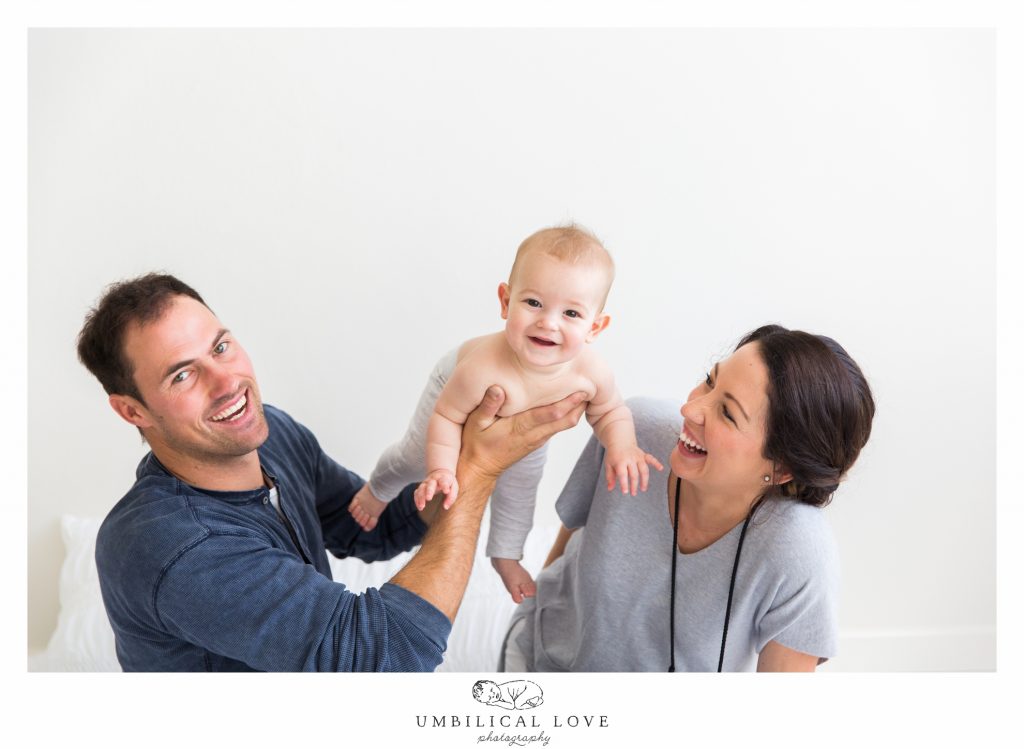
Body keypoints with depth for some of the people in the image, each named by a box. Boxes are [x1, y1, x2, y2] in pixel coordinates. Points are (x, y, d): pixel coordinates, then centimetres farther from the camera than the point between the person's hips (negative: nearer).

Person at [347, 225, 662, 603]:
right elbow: (446, 416, -36)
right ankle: (377, 490, 56)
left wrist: (621, 448, -37)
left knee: (518, 489, 23)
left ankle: (505, 556, 51)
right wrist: (442, 471, -46)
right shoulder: (482, 367, -52)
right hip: (457, 388, -3)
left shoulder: (591, 373, -41)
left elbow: (610, 412, -19)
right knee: (415, 457, 20)